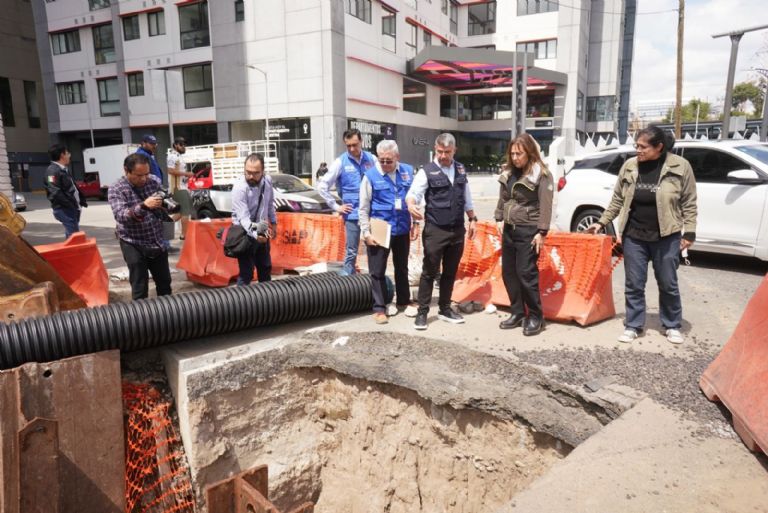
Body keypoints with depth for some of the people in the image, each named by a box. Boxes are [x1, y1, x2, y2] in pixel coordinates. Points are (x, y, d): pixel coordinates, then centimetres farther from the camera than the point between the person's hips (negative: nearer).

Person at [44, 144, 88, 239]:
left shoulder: (64, 170, 18)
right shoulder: (53, 171, -14)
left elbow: (74, 187, 25)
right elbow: (55, 193, -23)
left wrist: (82, 200, 12)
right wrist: (70, 205, -21)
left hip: (72, 208, 10)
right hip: (64, 209, -10)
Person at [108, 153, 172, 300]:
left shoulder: (155, 181, 0)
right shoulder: (116, 190, -13)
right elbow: (120, 216, -27)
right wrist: (143, 206, -43)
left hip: (158, 242, 4)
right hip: (134, 245, -4)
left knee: (164, 283, 16)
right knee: (140, 289, 0)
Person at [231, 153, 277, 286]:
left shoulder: (267, 181, -9)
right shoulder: (239, 188, -26)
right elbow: (244, 218, -33)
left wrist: (273, 222, 15)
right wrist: (255, 234, -49)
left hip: (262, 232, 7)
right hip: (245, 233, -6)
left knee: (266, 268, 21)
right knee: (246, 272, -7)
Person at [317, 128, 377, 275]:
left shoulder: (371, 159, 2)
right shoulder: (340, 162, -3)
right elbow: (322, 186, -2)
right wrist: (336, 206, -3)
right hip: (353, 213, -2)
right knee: (351, 252, 3)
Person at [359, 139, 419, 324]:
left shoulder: (408, 171, 1)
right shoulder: (371, 176, -9)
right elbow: (364, 208, -6)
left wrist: (415, 223, 5)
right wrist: (366, 232, -9)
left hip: (402, 229, 3)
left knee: (402, 268, 18)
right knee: (377, 271, 3)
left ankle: (403, 302, 34)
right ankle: (379, 308, 15)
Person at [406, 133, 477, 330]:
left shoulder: (461, 170, 10)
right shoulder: (427, 171, -7)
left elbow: (467, 198, 19)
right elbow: (413, 193, -18)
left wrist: (472, 219, 17)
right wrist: (411, 205, -40)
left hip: (457, 230, 5)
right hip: (435, 231, -5)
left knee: (450, 272, 13)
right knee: (429, 272, 0)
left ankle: (445, 309, 26)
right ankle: (422, 312, 10)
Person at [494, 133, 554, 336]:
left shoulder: (541, 174, -9)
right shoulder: (508, 172, 11)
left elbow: (546, 205, -13)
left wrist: (542, 232, -18)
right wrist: (499, 219, 8)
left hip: (528, 230, -7)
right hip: (509, 229, 7)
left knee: (526, 273, -7)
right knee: (508, 272, 10)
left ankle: (535, 316, 7)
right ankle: (517, 312, 22)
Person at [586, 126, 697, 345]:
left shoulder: (680, 166, -6)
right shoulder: (629, 166, 2)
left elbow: (689, 203, -2)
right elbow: (617, 200, 10)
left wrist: (689, 232, -6)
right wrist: (602, 222, 8)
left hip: (666, 237, -2)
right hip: (634, 236, 2)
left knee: (668, 283, 10)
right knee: (634, 284, 7)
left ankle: (672, 326, 27)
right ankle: (633, 326, 19)